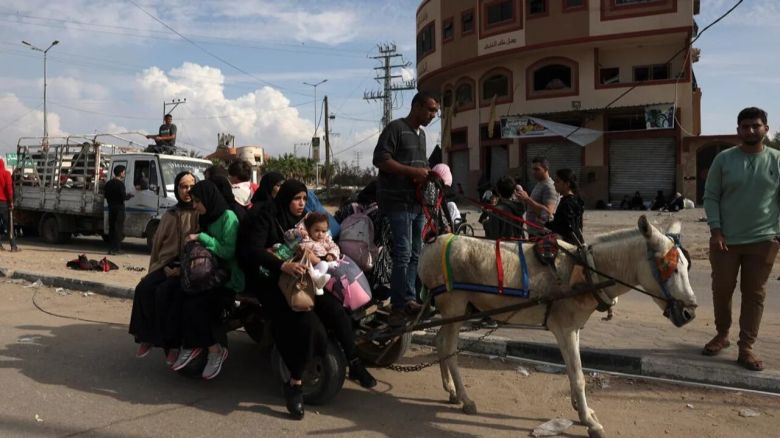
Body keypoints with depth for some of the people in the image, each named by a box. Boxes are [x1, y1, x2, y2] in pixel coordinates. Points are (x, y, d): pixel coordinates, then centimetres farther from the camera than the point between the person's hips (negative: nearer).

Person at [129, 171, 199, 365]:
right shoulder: (169, 215, 19)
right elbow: (158, 243, 19)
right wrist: (162, 267, 4)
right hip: (167, 265, 5)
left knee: (165, 292, -29)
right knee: (144, 288, -21)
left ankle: (172, 343, -19)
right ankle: (147, 336, -10)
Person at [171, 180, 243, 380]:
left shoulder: (228, 217, -10)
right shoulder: (206, 218, 14)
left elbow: (228, 251, -19)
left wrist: (201, 237, -17)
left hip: (228, 279, -7)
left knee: (193, 305, -25)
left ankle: (214, 350, -6)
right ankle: (190, 346, -8)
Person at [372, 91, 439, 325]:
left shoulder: (421, 134, 19)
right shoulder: (395, 128, -7)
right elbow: (380, 159, -17)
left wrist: (427, 173, 9)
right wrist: (413, 171, -20)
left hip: (417, 201, 9)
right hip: (398, 201, -9)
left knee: (415, 253, 10)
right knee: (403, 253, -11)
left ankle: (409, 300, 19)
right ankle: (399, 305, -3)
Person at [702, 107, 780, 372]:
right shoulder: (724, 159, 0)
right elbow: (710, 196, 0)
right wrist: (715, 230, -9)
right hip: (725, 239, 0)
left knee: (754, 294, 5)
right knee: (721, 289, 9)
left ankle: (746, 348, 13)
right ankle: (722, 334, 30)